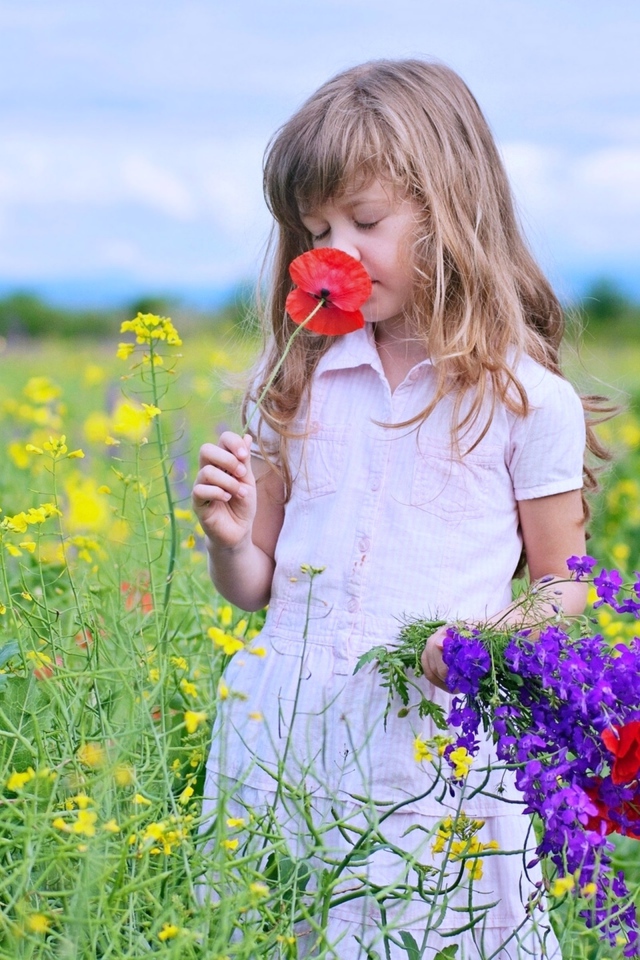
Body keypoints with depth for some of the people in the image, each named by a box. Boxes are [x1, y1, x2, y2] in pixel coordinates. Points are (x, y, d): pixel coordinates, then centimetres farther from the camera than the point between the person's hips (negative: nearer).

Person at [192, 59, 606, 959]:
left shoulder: (526, 399, -2)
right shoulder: (295, 384, 7)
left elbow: (564, 586, 4)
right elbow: (256, 585, 12)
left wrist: (498, 640, -16)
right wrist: (228, 537, -9)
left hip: (442, 741, -3)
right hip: (290, 741, 3)